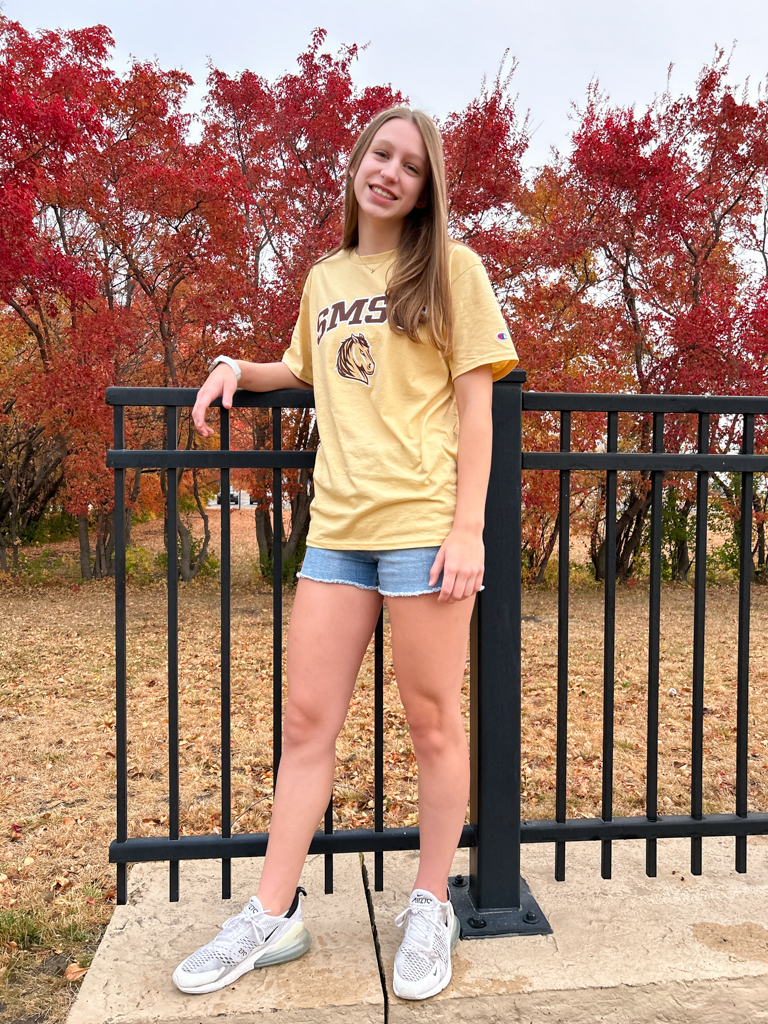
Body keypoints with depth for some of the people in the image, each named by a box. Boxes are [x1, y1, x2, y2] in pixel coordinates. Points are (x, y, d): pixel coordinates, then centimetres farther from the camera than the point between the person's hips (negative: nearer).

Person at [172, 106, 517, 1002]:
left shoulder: (450, 268, 4)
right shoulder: (323, 277, 18)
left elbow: (474, 403, -3)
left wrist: (467, 527, -11)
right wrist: (239, 368, 14)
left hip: (423, 522, -4)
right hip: (336, 524, 5)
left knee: (432, 722, 4)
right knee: (305, 720, 6)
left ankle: (430, 906, 24)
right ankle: (273, 916, 20)